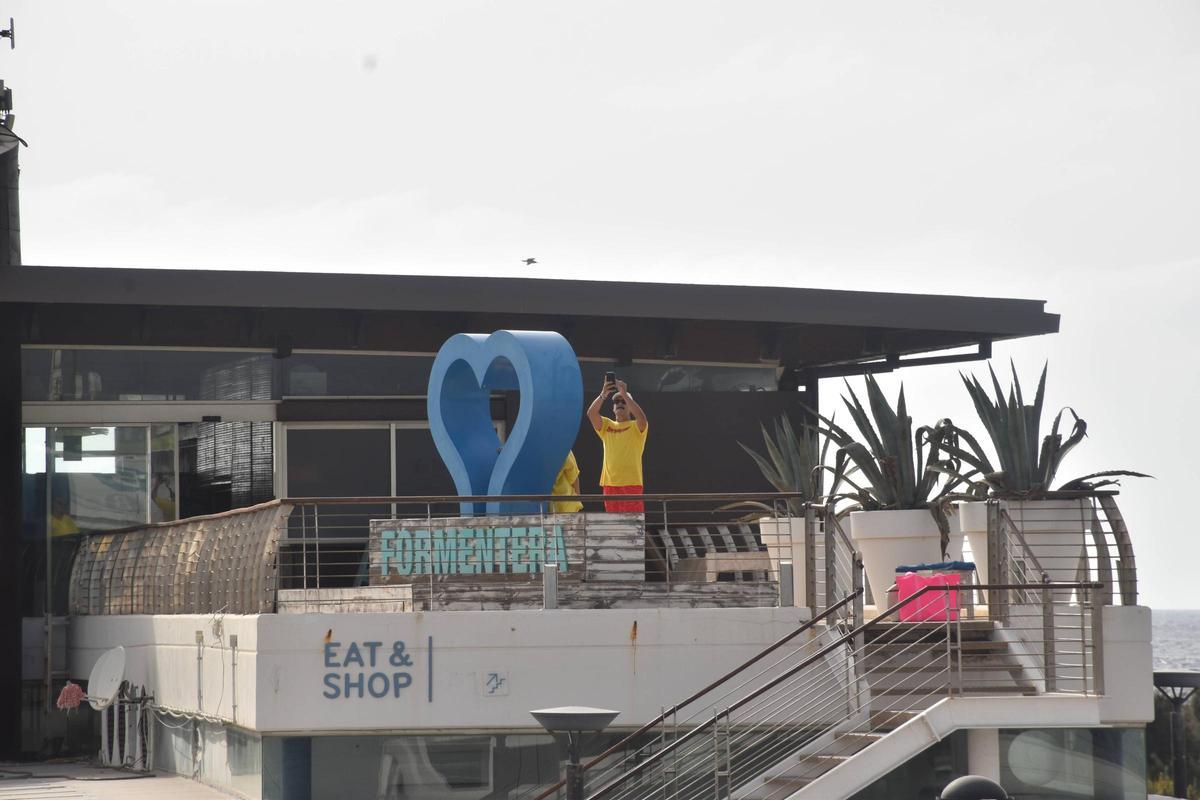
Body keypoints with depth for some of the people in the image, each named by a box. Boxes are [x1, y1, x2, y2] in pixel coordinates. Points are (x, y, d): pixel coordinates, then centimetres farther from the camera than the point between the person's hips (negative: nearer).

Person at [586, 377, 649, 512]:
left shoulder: (636, 427, 4)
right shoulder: (606, 426, 14)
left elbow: (641, 416, -19)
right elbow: (591, 413, -4)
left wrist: (625, 393, -21)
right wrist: (603, 394, -18)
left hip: (631, 482, -4)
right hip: (609, 482, 4)